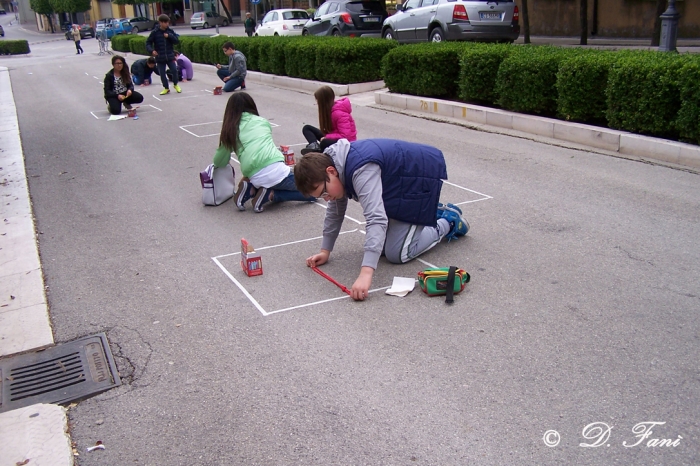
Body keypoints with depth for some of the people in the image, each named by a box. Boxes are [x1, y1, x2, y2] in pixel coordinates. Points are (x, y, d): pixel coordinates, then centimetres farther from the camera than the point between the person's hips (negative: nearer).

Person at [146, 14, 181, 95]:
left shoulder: (170, 31, 2)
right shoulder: (155, 32, -6)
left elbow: (177, 41, 0)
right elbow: (148, 43, -3)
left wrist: (169, 36, -15)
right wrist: (151, 50, -22)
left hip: (170, 56, 1)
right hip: (160, 57, -1)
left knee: (174, 70, -5)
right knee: (162, 73, 4)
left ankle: (175, 85, 21)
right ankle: (166, 88, 22)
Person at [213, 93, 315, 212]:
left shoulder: (230, 131, 18)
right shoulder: (262, 121, 20)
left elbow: (219, 162, 24)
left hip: (256, 179, 3)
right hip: (275, 170, -3)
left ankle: (251, 190, 7)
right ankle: (270, 195, -4)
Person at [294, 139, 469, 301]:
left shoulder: (361, 169, -36)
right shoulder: (333, 164, -7)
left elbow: (377, 219, -47)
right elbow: (335, 210, 8)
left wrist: (366, 273, -53)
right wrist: (325, 251, 6)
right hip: (400, 181, 9)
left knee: (396, 254, -11)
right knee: (381, 242, 12)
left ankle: (449, 222, 9)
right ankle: (434, 212, 28)